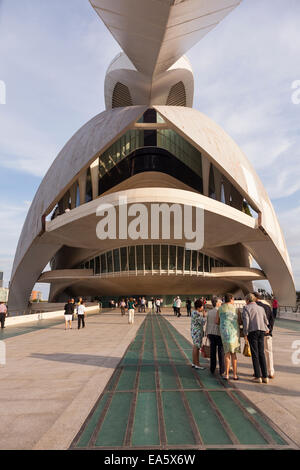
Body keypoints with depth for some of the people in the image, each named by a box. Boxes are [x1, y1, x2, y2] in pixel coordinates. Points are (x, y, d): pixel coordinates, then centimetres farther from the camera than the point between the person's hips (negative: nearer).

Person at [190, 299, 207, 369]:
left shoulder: (194, 312, 11)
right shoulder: (196, 314, -20)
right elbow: (203, 322, -19)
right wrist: (204, 315, -8)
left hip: (195, 331, 10)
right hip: (197, 332, -10)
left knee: (195, 347, 14)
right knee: (197, 347, -4)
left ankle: (194, 363, 21)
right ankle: (197, 364, 2)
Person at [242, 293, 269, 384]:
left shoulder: (246, 308, 1)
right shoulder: (261, 308, 17)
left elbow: (246, 321, -10)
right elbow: (266, 321, 18)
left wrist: (245, 334, -5)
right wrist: (266, 329, 37)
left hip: (252, 331, -5)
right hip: (261, 331, 5)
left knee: (255, 354, -1)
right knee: (261, 354, 9)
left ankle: (258, 377, 0)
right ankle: (265, 376, 7)